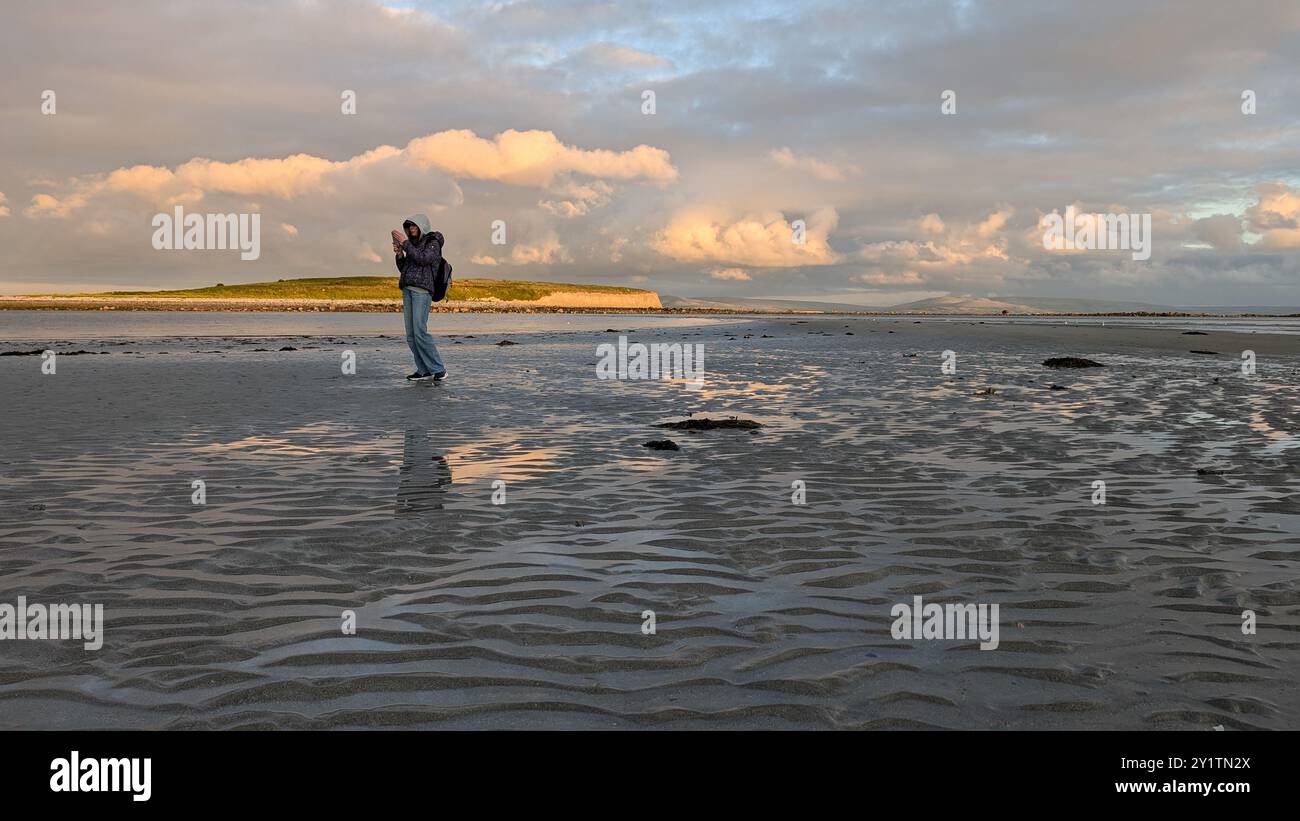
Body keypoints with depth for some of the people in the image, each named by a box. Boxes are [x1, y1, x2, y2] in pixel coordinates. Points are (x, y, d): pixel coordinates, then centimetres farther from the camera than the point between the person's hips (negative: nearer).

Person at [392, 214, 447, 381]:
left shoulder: (433, 243, 0)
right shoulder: (413, 245, 22)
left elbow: (422, 259, -17)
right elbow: (403, 268, 21)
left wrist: (405, 243, -14)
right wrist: (399, 254, 3)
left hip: (422, 290, -8)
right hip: (407, 290, 8)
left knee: (420, 331, -17)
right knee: (411, 335, 1)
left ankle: (439, 369, -12)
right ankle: (424, 370, 4)